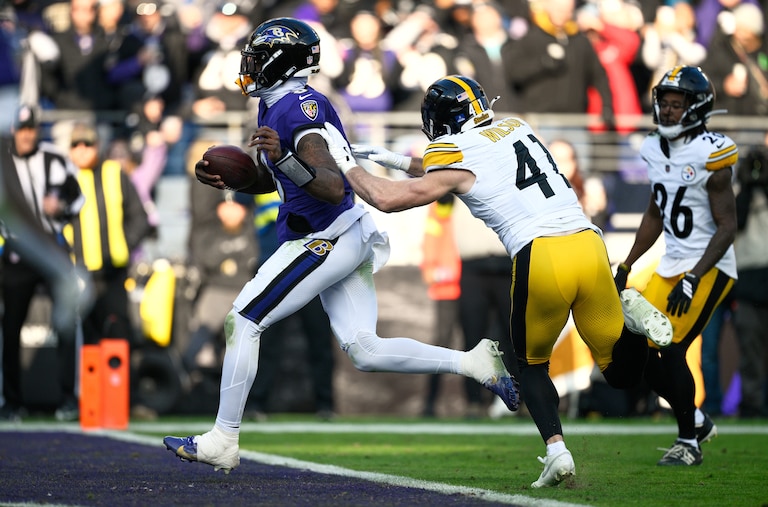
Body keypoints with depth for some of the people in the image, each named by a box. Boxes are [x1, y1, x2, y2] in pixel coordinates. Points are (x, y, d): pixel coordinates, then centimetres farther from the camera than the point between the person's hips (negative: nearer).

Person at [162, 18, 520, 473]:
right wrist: (224, 179, 10)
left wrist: (285, 158, -41)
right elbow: (271, 180, 26)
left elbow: (334, 189, -28)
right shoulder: (274, 105, 12)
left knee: (244, 321, -5)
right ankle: (473, 363, 3)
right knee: (364, 350, 6)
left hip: (328, 239, -10)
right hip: (349, 238, 10)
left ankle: (223, 442, 0)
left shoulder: (297, 109, -19)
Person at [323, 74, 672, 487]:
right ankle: (628, 317, -14)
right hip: (588, 247, 5)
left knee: (532, 365, 19)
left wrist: (346, 164, 22)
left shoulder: (457, 158, 4)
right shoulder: (515, 129, 23)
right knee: (621, 373, 15)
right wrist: (395, 159, 41)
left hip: (541, 258, -5)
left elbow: (386, 198, 5)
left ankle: (556, 450, -2)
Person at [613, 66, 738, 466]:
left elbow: (727, 226, -17)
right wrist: (626, 266, 16)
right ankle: (697, 421, 21)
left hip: (708, 268, -8)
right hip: (671, 264, 8)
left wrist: (693, 279, -23)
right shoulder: (656, 151, 6)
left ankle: (689, 443, 2)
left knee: (671, 350, -15)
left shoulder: (708, 156, -17)